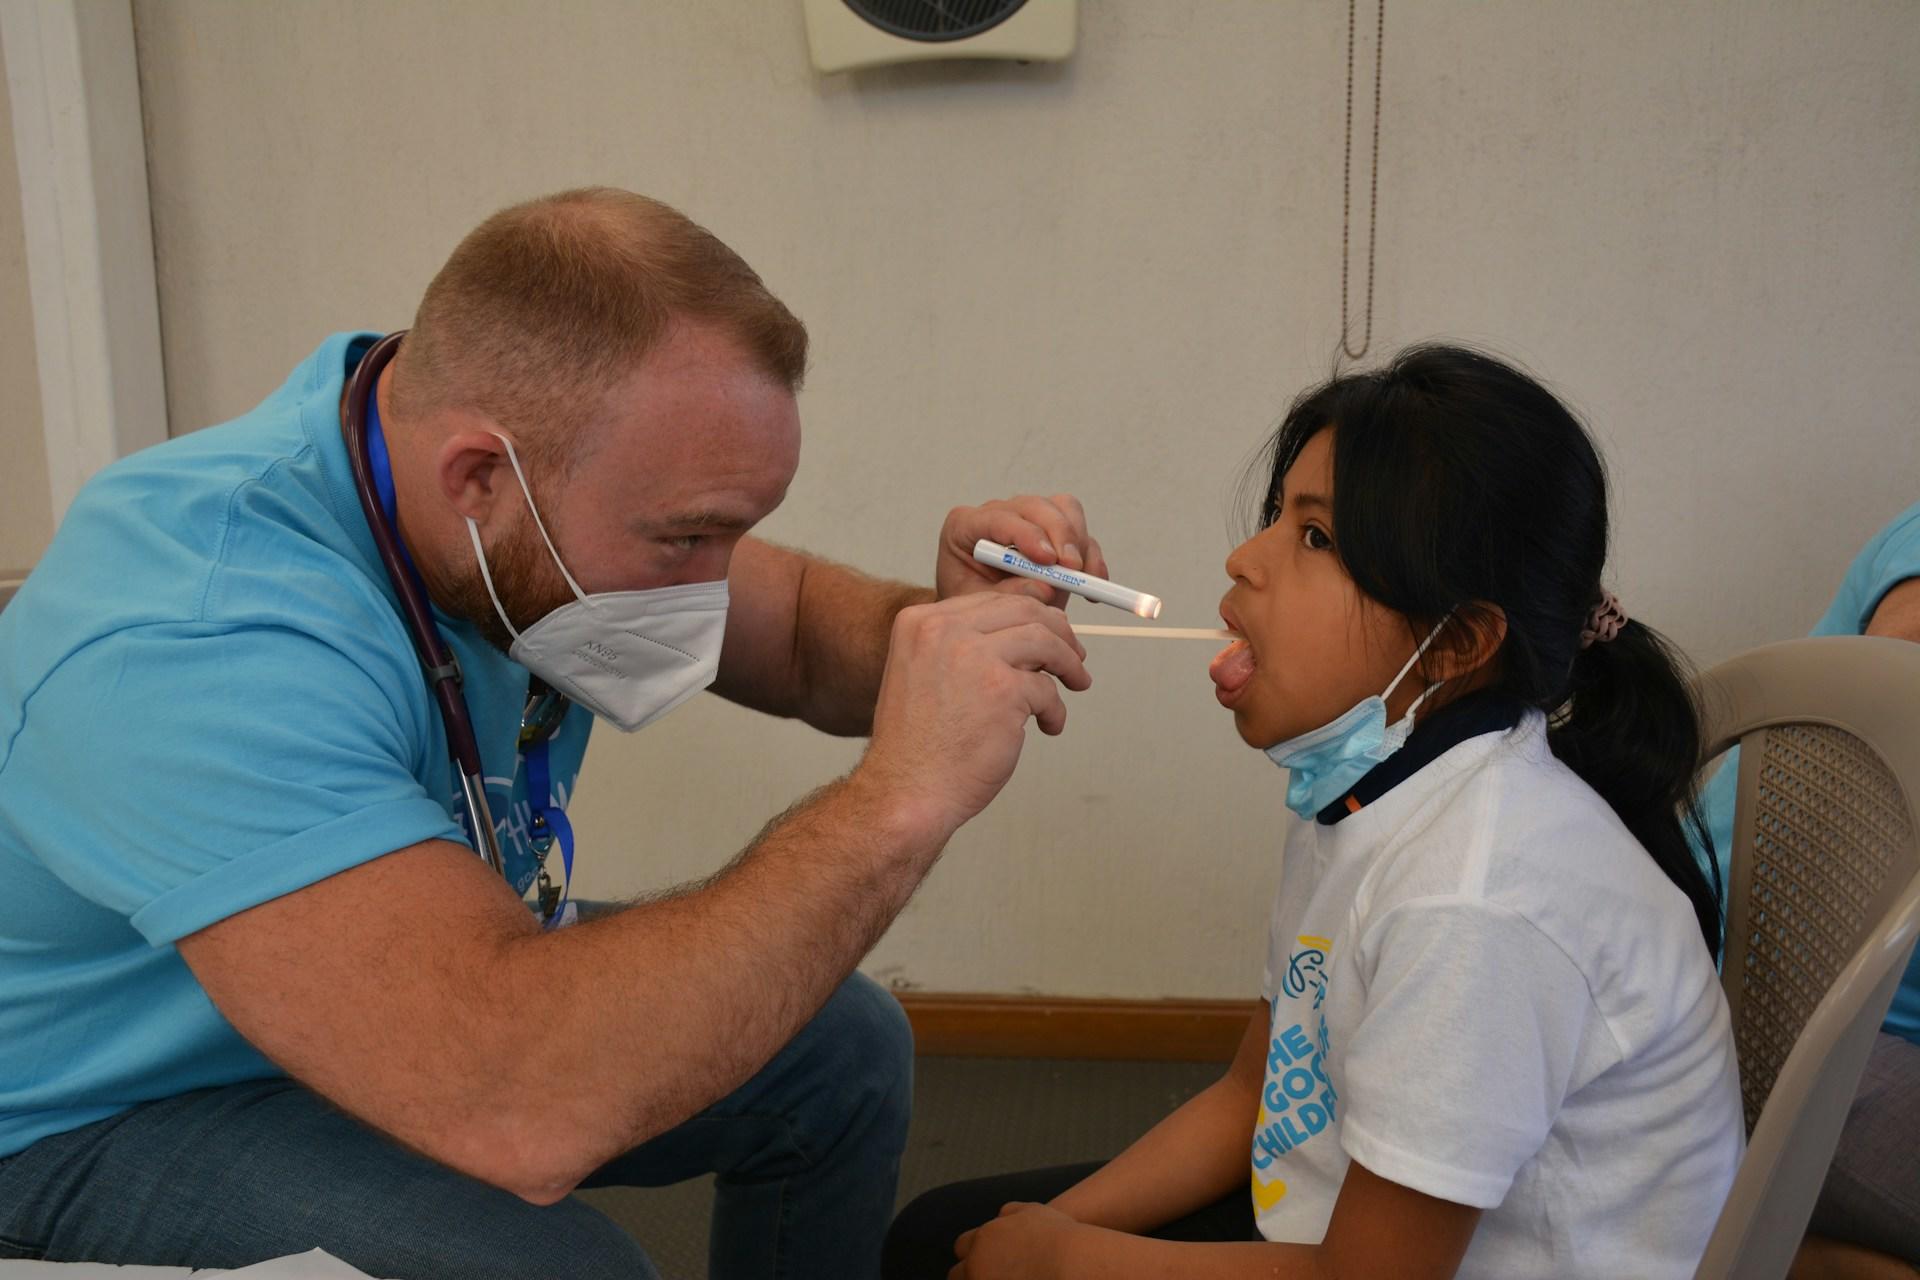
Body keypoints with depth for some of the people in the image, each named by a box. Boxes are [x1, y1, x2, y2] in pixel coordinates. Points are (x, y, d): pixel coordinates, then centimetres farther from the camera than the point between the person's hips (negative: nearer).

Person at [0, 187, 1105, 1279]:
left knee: (844, 1047, 3)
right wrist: (901, 801, -44)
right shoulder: (201, 648, -38)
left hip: (440, 1003, 8)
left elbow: (798, 630, 2)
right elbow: (516, 1111, -47)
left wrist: (946, 622, -21)